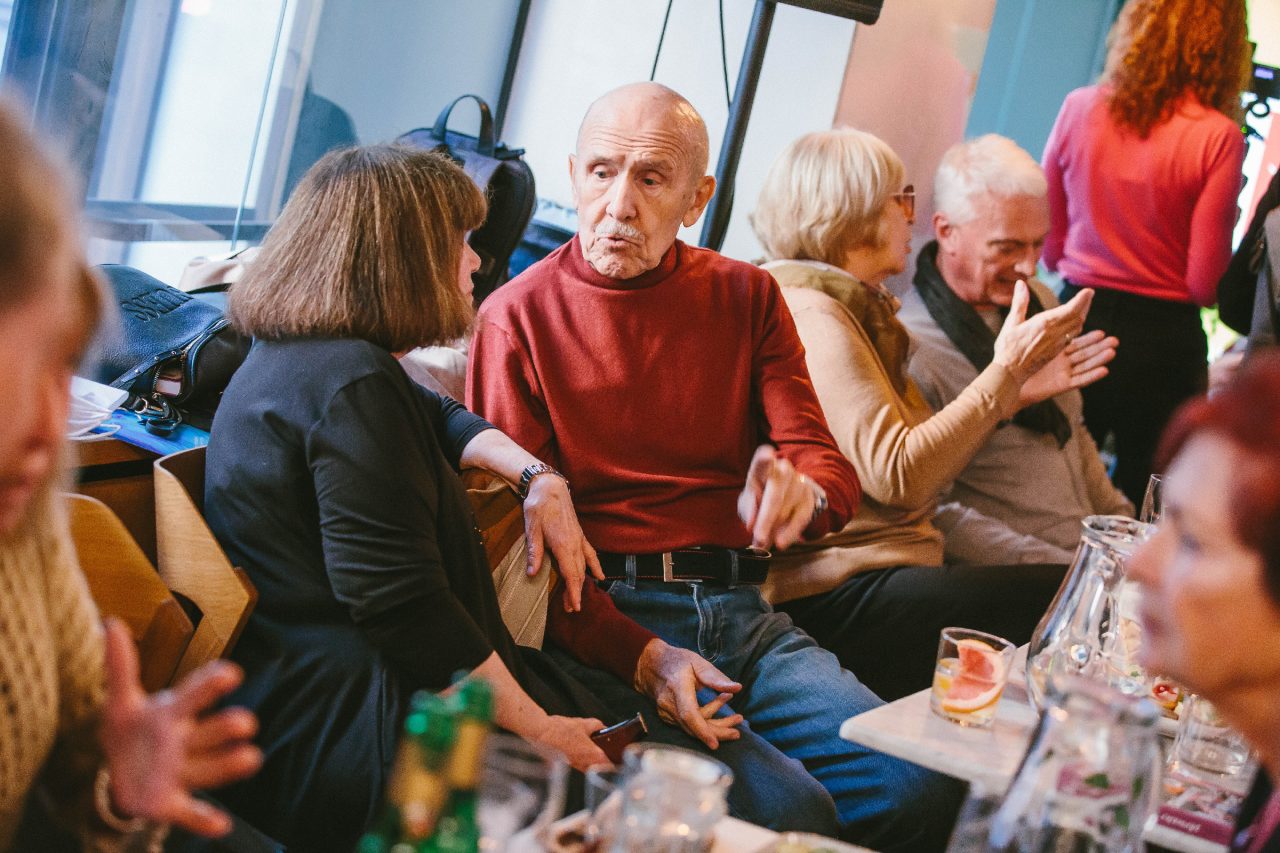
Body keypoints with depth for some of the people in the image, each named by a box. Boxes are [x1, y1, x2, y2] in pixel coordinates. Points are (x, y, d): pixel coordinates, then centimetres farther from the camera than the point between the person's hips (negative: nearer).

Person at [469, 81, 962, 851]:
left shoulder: (747, 297, 14)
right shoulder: (517, 317, 1)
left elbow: (828, 464, 7)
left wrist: (804, 490, -20)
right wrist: (641, 656, -18)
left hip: (741, 612, 4)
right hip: (604, 623, -4)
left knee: (919, 788, -18)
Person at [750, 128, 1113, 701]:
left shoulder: (856, 310, 21)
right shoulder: (810, 314, -11)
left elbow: (922, 452, 14)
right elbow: (897, 475, -20)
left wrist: (1016, 392, 10)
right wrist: (1004, 371, -14)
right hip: (840, 602, -9)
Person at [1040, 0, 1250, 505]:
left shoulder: (1079, 108, -3)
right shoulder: (1218, 137, -13)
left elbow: (1049, 242, 6)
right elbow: (1205, 282, -10)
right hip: (1163, 337, -3)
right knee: (1140, 505, 11)